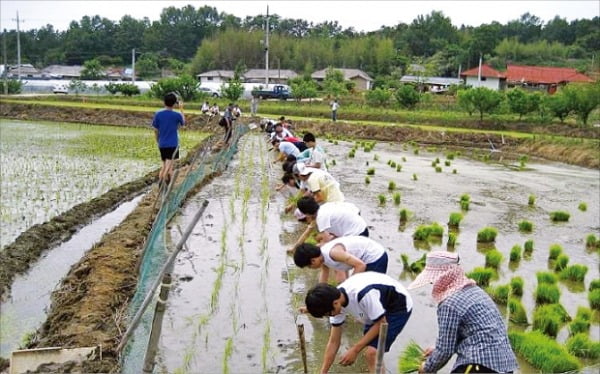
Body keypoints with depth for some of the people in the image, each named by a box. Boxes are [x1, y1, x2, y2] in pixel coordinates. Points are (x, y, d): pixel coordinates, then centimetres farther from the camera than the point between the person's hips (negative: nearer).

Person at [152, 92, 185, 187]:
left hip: (162, 144, 4)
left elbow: (155, 130, 2)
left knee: (165, 165, 18)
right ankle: (161, 181, -21)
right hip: (173, 144, -3)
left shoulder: (158, 114, -4)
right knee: (168, 166, -5)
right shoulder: (177, 115, -10)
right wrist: (181, 109, 19)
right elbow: (183, 122, 13)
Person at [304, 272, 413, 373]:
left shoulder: (364, 294, -39)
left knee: (372, 352, -18)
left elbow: (381, 324, -22)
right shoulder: (335, 298, -13)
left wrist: (355, 350, -18)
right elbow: (333, 342, -3)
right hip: (380, 307, 8)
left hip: (399, 307, -8)